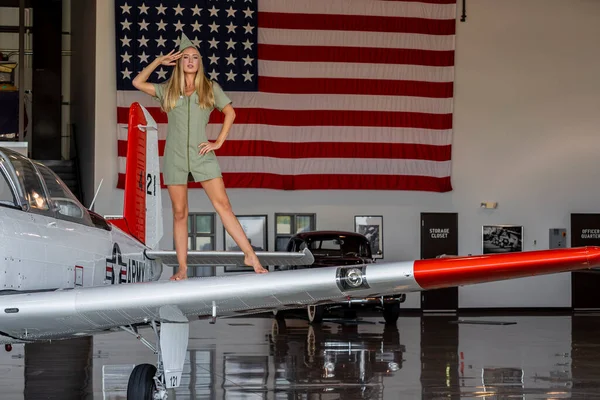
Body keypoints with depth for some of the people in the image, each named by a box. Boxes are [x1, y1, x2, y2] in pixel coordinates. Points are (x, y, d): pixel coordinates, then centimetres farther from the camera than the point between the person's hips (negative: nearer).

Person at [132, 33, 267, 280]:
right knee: (179, 213, 4)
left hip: (202, 156, -1)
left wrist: (219, 142, 2)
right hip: (175, 157, 1)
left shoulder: (210, 88, 7)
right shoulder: (168, 90, 10)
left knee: (223, 205, -8)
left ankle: (250, 256, -8)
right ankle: (182, 268, 8)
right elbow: (138, 83, 13)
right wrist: (158, 62, 10)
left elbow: (230, 112, 10)